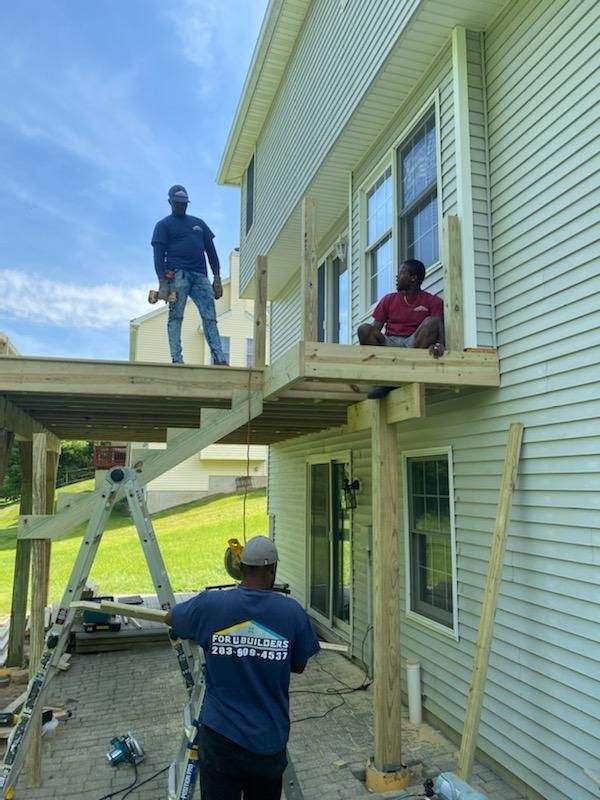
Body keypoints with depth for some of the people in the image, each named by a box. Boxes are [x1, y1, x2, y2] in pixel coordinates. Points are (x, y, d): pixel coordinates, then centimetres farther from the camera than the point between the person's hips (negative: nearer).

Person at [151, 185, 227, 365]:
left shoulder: (199, 223, 24)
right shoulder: (163, 225, 12)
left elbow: (211, 251, 20)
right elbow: (158, 255, 1)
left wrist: (217, 278, 8)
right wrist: (162, 282, -13)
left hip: (200, 276, 4)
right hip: (177, 275, -3)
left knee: (210, 318, -7)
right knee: (176, 317, -9)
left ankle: (219, 359, -14)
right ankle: (176, 359, -12)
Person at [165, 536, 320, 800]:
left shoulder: (209, 605, -12)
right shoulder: (292, 611, -11)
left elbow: (169, 618, 9)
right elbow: (299, 666, 4)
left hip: (221, 736, 0)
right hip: (269, 739, 1)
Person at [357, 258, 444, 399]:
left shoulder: (432, 301, 8)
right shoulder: (388, 299, 16)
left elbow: (439, 327, -7)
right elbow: (375, 328, 8)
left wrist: (438, 344, -31)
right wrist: (366, 345, -13)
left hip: (415, 343, -2)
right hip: (389, 343, 2)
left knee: (431, 322, -29)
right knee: (364, 329, -24)